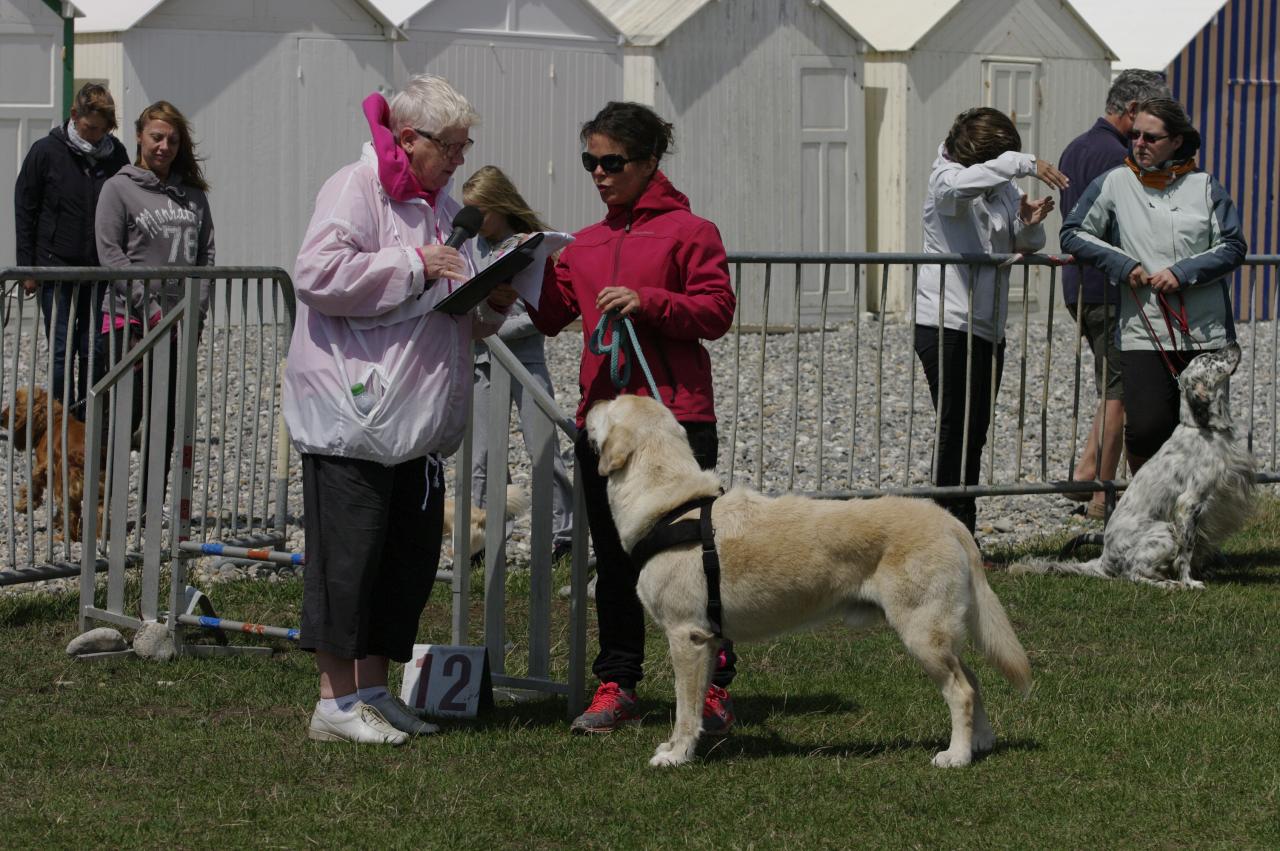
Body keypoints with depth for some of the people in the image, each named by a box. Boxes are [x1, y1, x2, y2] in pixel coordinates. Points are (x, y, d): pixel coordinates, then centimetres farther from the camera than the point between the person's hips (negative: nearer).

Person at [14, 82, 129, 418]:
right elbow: (24, 211, 1)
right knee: (62, 350, -3)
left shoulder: (116, 154, 4)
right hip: (57, 269, -2)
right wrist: (27, 268, -3)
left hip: (102, 270, 2)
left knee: (95, 351, 1)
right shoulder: (46, 152, -4)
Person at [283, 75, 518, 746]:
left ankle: (373, 689, 18)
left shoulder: (441, 205, 20)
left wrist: (490, 305, 5)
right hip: (351, 410, -9)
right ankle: (335, 700, -2)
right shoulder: (355, 189, -7)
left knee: (410, 555, 10)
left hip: (417, 414, 9)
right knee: (348, 553, -6)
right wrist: (413, 265, -19)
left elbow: (456, 320, 28)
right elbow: (318, 274, -21)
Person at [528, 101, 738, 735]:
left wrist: (647, 302, -18)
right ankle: (616, 685, 15)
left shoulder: (688, 231, -2)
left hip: (676, 415, -6)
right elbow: (553, 315, 11)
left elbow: (717, 311, -8)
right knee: (615, 558, 9)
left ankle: (713, 688, 4)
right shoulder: (585, 243, 16)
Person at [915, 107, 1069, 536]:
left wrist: (1029, 223, -8)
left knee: (974, 434, 10)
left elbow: (1026, 245, 15)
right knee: (957, 428, -9)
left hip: (988, 326, 7)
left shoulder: (1003, 186, 12)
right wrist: (1023, 163, -39)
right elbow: (961, 185, -34)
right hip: (946, 323, -7)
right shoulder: (946, 176, -9)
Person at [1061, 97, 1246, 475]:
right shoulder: (1114, 184, 5)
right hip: (1144, 333, -1)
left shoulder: (1205, 186, 5)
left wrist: (1182, 273, -11)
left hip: (1206, 334, 1)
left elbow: (1233, 246, 2)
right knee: (1147, 428, -14)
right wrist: (1123, 265, -4)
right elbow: (1073, 233, 9)